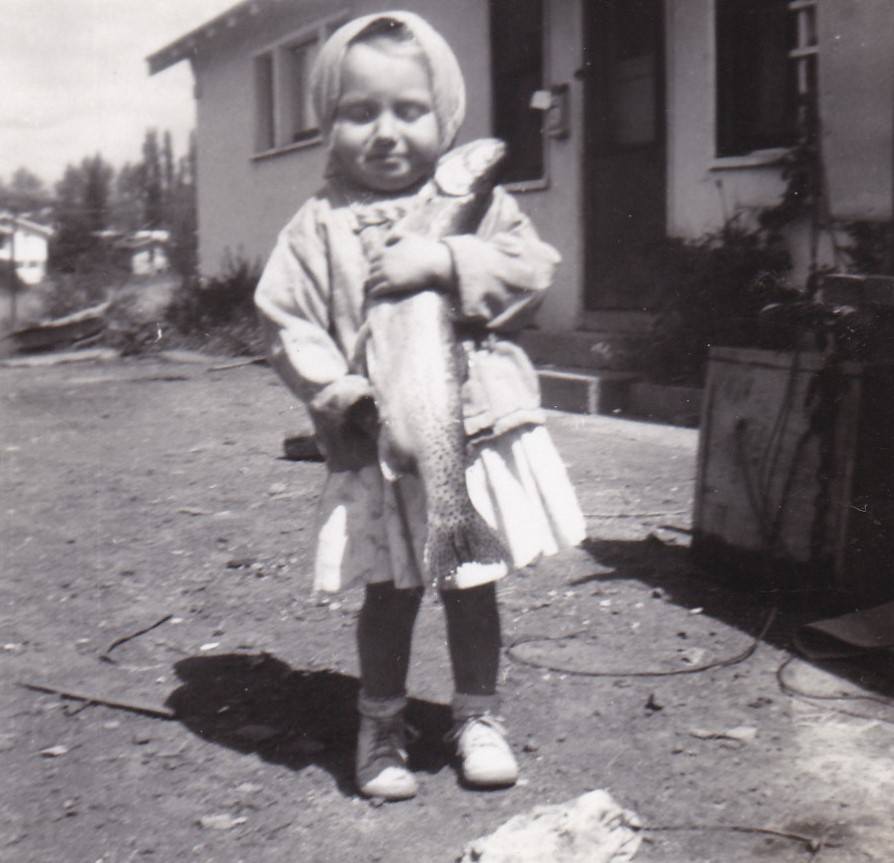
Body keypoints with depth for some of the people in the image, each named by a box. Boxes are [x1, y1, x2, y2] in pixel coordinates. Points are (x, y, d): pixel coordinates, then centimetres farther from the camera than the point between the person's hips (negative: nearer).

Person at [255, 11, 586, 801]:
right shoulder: (319, 226, 1)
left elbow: (532, 268, -9)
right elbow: (286, 322, -2)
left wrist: (442, 261, -22)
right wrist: (343, 393, -14)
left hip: (477, 430, 1)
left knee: (474, 581, 14)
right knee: (392, 591, 8)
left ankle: (479, 716, 33)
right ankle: (381, 727, 28)